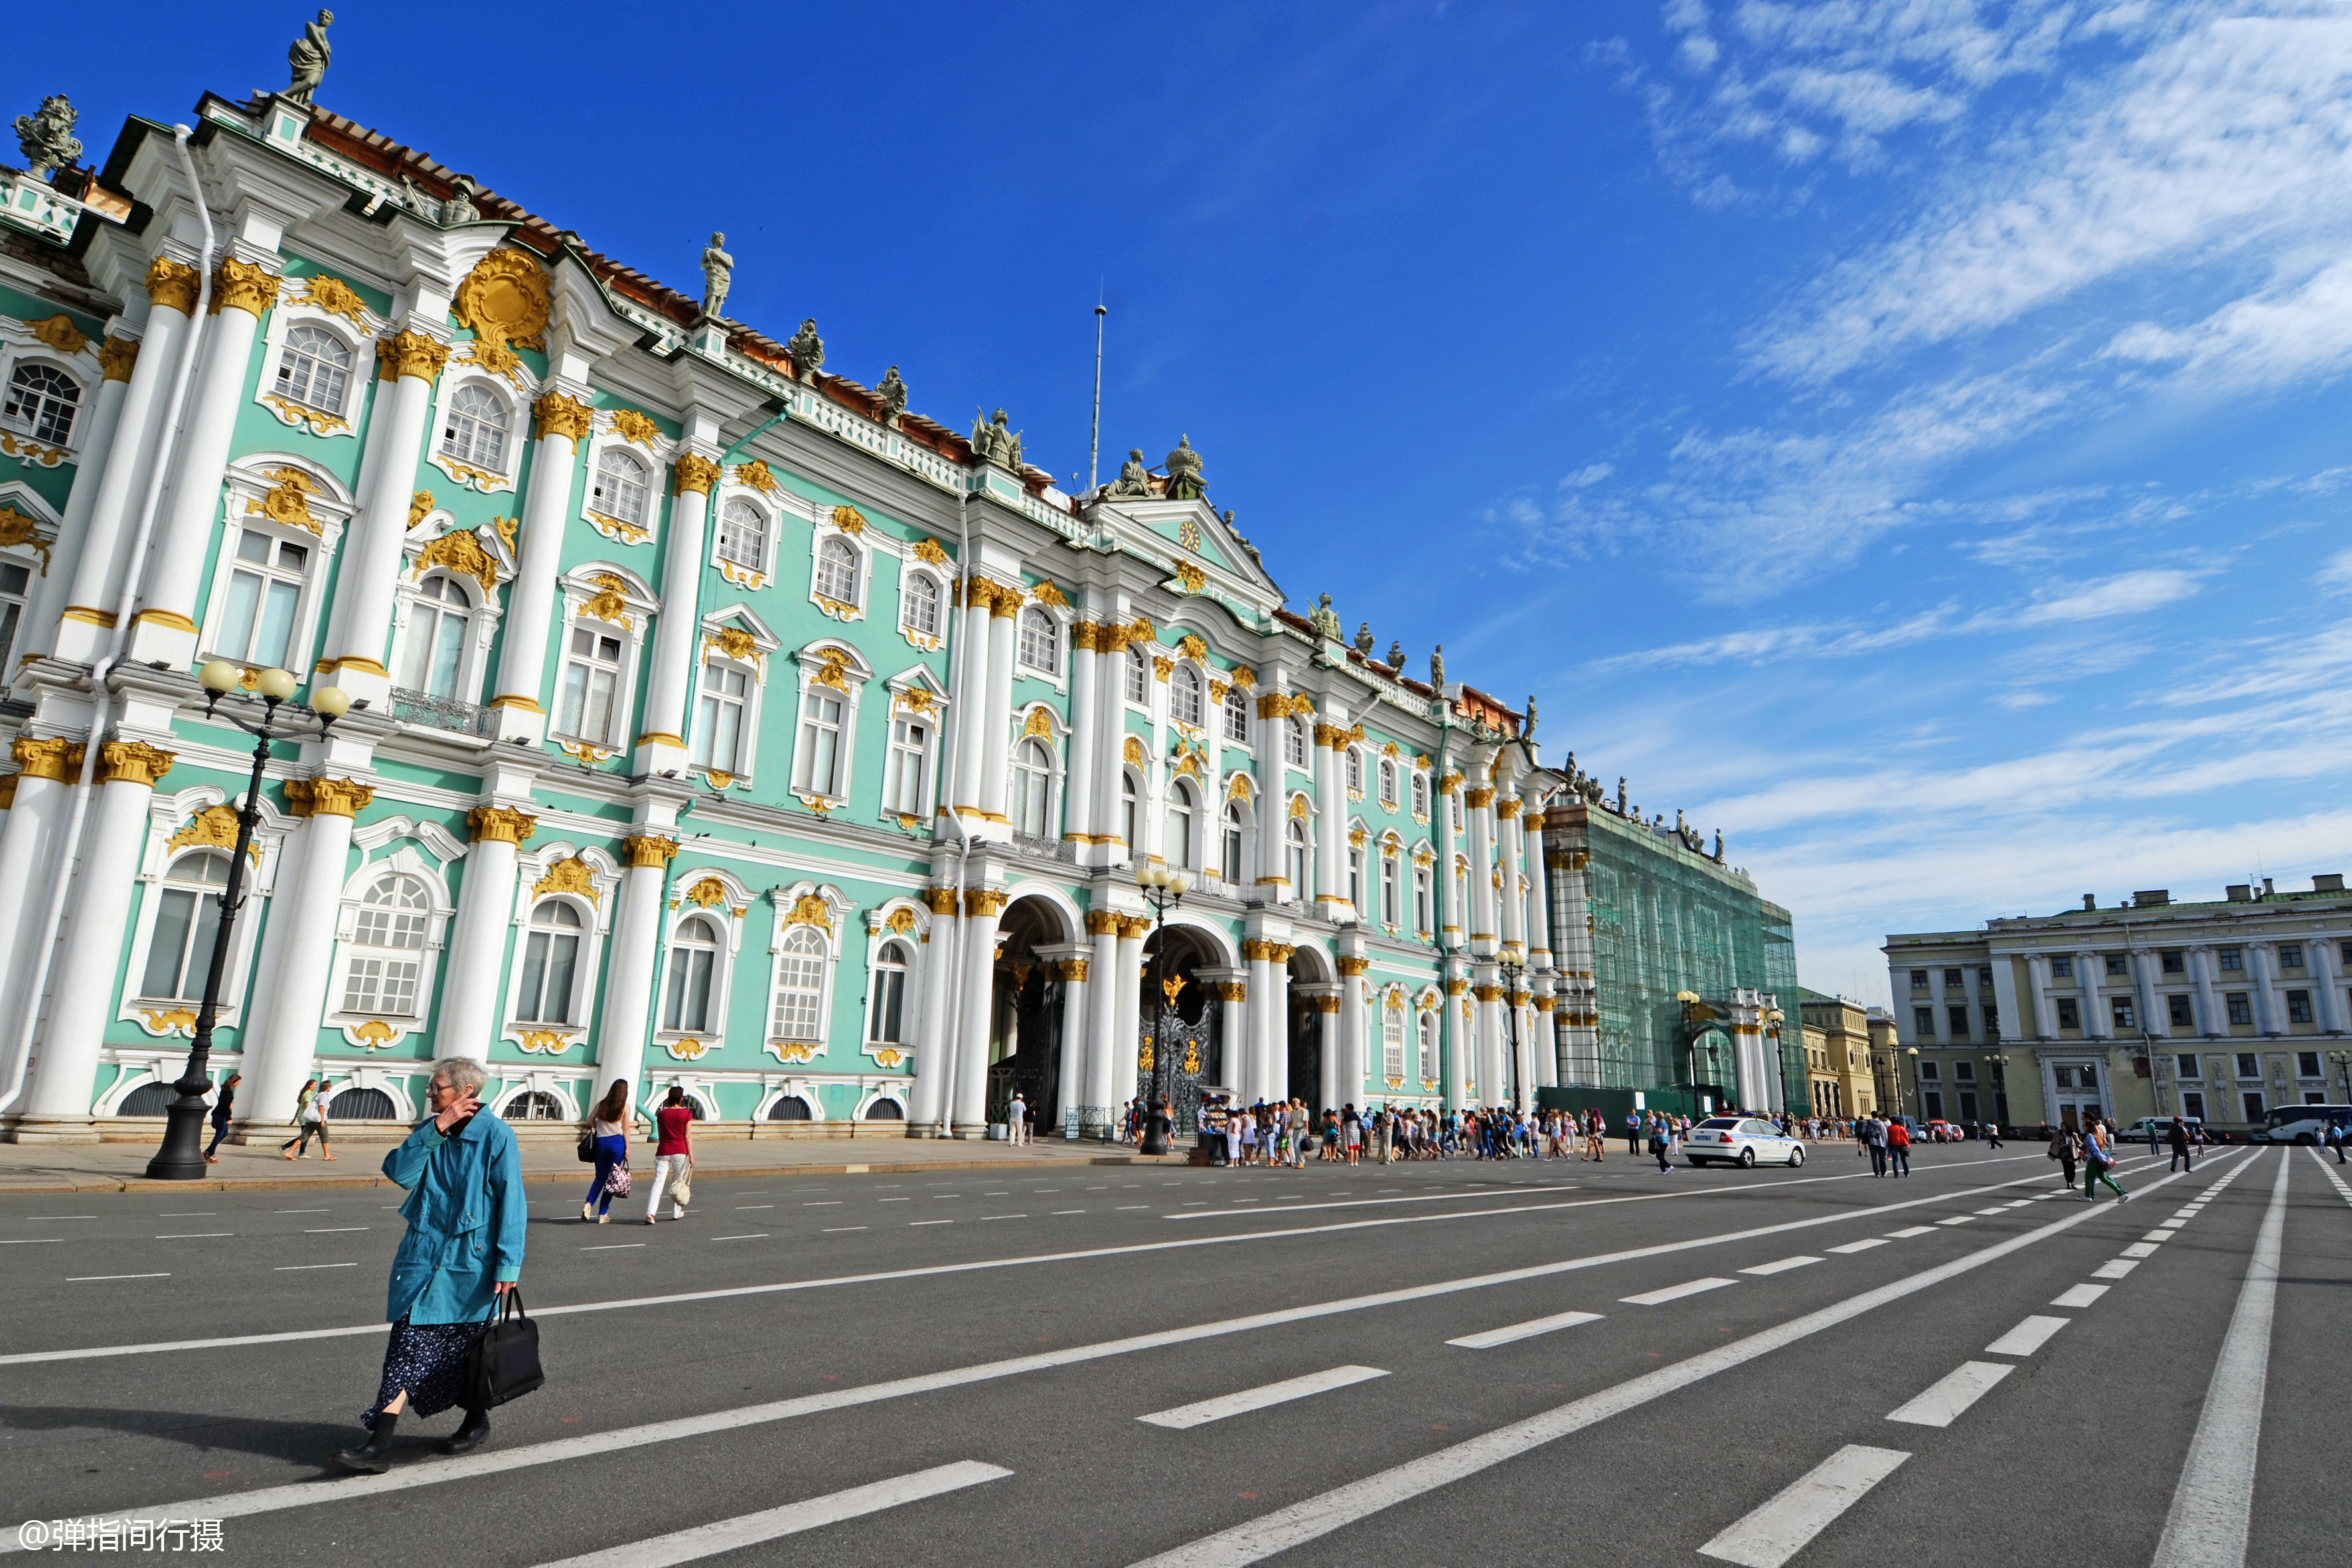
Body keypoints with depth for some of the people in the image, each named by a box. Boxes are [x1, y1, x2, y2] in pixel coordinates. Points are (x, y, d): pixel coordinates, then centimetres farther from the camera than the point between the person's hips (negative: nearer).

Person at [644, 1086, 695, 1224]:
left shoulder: (661, 1114, 5)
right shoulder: (686, 1113, -3)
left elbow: (660, 1137, 13)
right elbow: (688, 1137, -5)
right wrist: (691, 1156, -2)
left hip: (663, 1152, 2)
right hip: (680, 1151, -2)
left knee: (658, 1182, -3)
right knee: (679, 1182, 13)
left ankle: (650, 1213, -19)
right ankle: (676, 1212, 21)